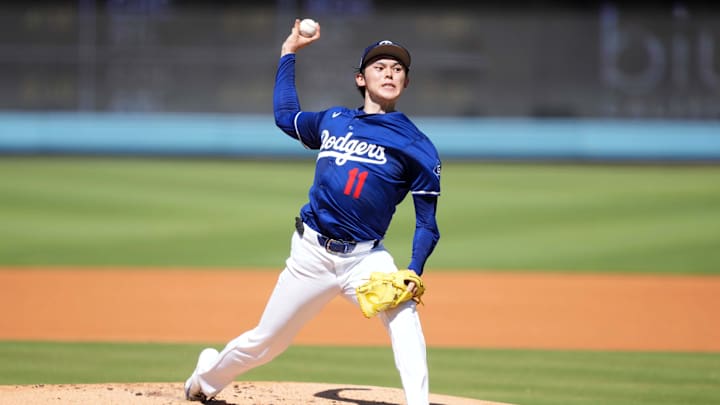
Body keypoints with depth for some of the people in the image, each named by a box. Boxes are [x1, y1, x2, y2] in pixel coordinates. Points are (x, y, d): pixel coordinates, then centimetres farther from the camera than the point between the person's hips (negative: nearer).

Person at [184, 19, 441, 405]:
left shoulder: (415, 146, -2)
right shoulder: (333, 121, 11)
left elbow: (427, 223, -2)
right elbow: (285, 116, 32)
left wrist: (413, 272, -18)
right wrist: (288, 52, 31)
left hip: (365, 258, -3)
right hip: (312, 253, 3)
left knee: (404, 321, -31)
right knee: (263, 342, 13)